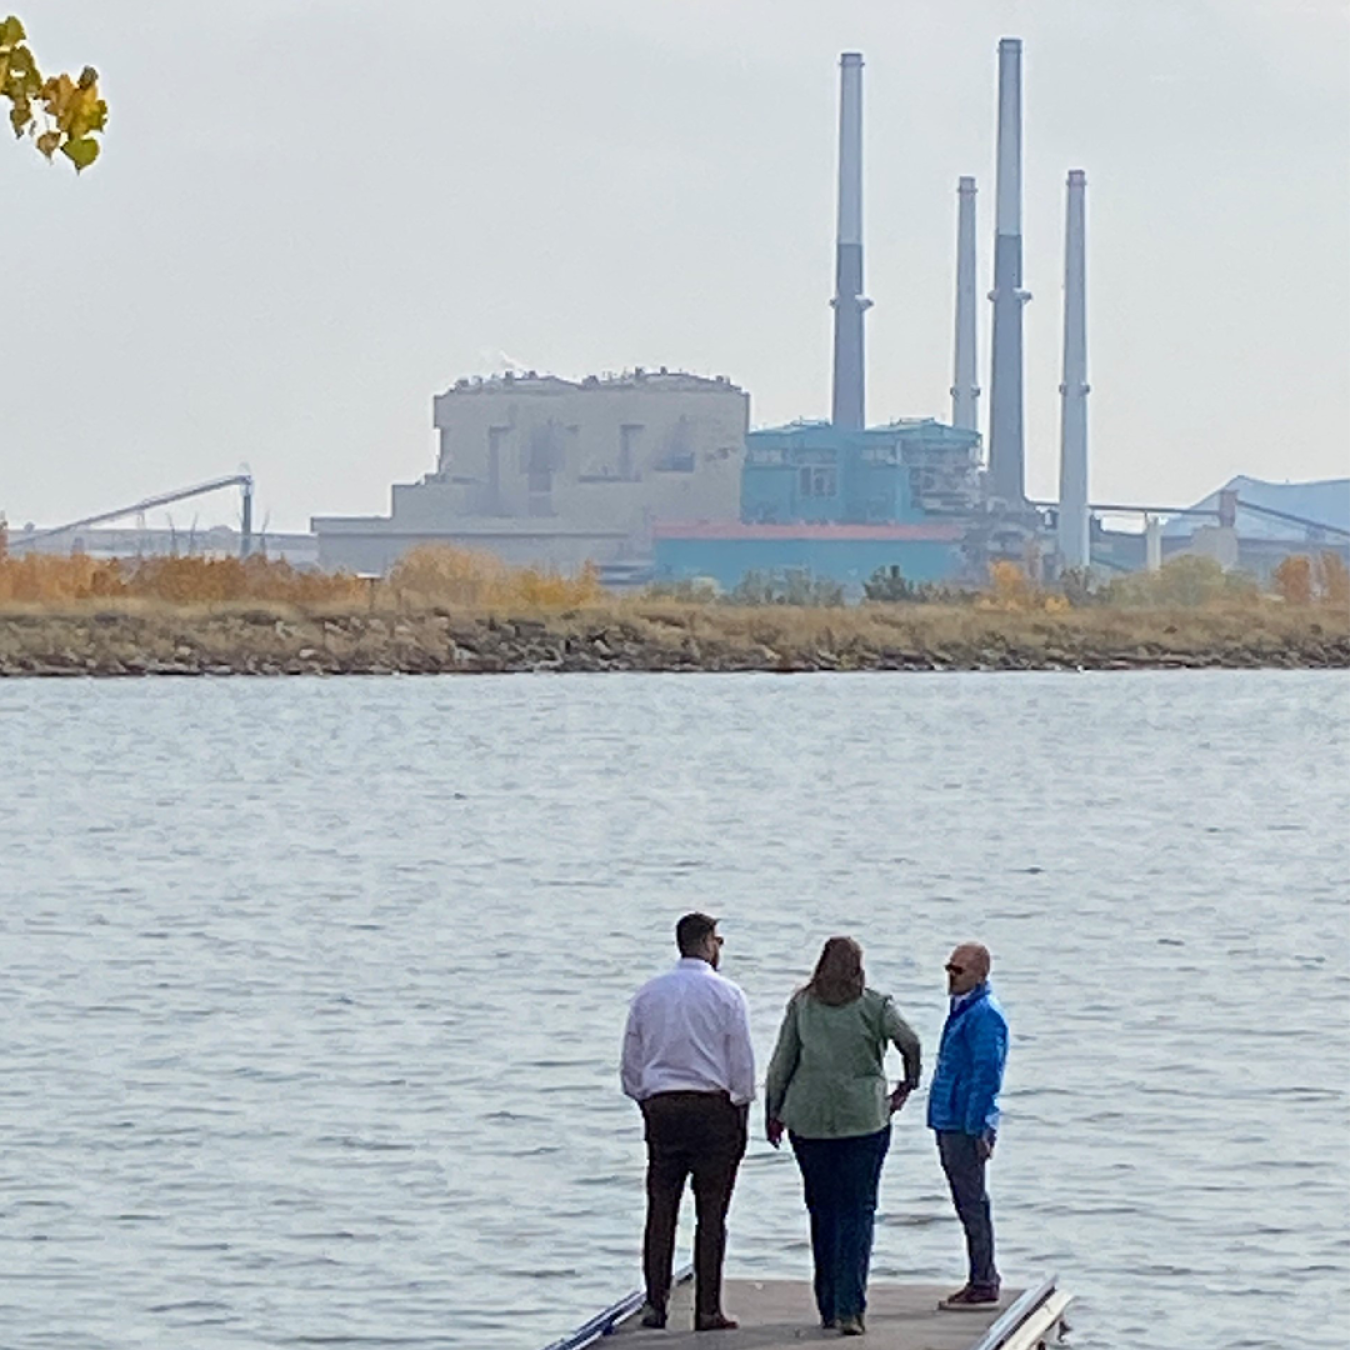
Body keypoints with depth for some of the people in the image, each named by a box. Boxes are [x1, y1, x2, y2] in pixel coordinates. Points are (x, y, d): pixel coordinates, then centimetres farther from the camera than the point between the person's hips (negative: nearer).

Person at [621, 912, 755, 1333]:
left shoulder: (648, 994, 8)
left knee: (661, 1208, 6)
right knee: (711, 1211, -1)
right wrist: (741, 1112, 5)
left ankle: (655, 1302, 2)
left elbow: (631, 1062, 11)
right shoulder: (726, 995, -4)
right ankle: (708, 1309, -3)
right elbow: (742, 1062, -4)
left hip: (660, 1106, 3)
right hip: (713, 1107, -3)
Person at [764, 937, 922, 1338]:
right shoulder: (875, 1005, -1)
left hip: (808, 1120, 2)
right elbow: (909, 1042, -14)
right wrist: (908, 1086, 2)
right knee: (858, 1211, -1)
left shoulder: (801, 1004, 4)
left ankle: (828, 1308, 15)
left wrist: (772, 1111, 12)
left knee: (822, 1210, 11)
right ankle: (849, 1308, -12)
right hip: (865, 1118, -2)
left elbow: (782, 1061, 4)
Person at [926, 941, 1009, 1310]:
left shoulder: (984, 1015, -15)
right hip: (950, 1124, 10)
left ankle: (983, 1284, -3)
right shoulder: (963, 1010, 17)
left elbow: (987, 1074, -20)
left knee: (972, 1204, -6)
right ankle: (983, 1280, 19)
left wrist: (976, 1128, -22)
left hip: (967, 1127, -10)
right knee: (967, 1204, 13)